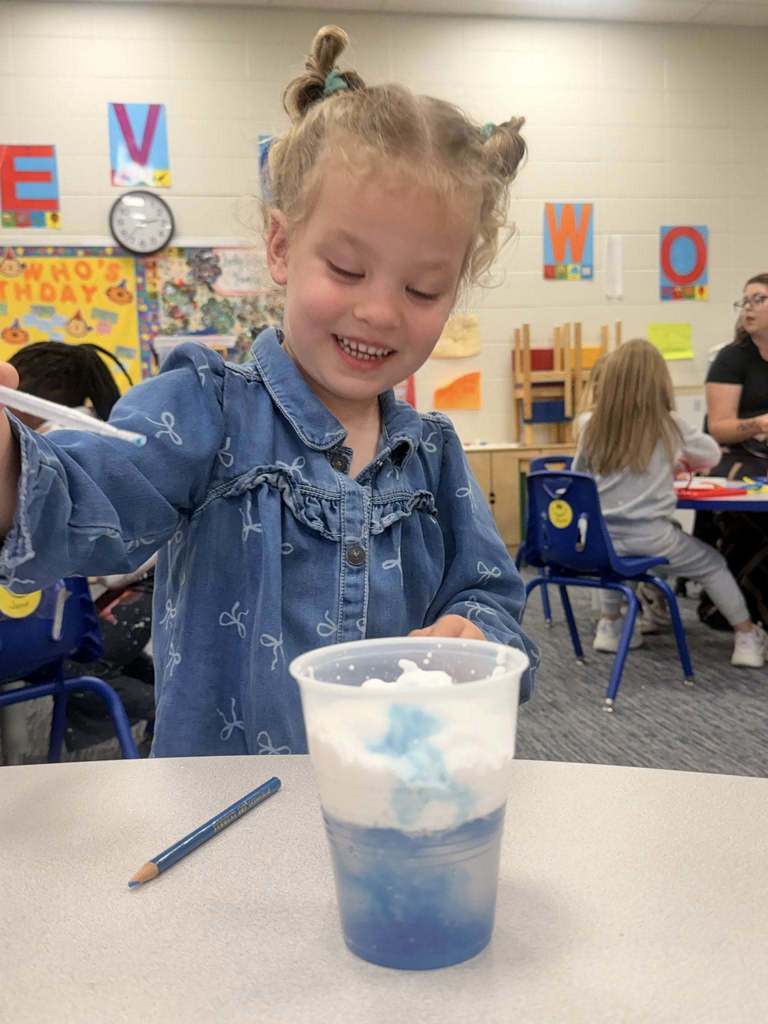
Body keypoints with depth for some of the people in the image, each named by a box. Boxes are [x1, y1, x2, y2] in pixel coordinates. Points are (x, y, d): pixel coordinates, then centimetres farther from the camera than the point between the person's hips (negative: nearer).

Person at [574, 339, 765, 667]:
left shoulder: (593, 427, -1)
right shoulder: (669, 425, -4)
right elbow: (712, 455, 13)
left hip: (598, 538, 3)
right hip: (648, 536, -2)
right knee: (713, 563, 23)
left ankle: (609, 626, 35)